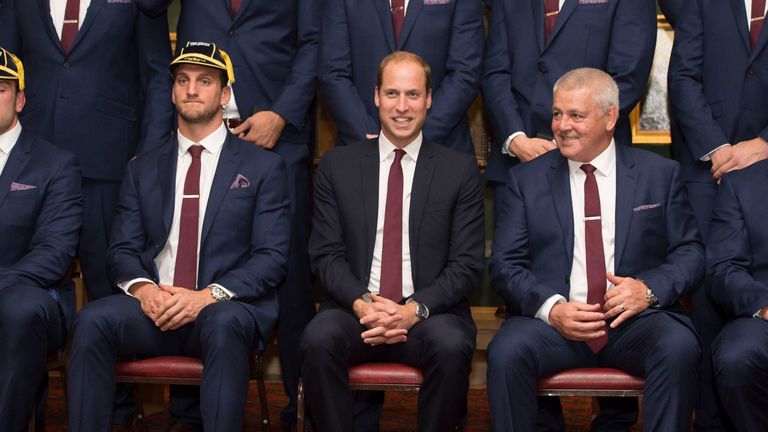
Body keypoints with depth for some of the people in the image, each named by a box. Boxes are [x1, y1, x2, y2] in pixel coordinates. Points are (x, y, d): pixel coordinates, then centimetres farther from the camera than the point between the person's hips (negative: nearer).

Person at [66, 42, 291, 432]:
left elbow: (272, 256, 0)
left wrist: (210, 294, -16)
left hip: (227, 308, -2)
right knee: (93, 320, -28)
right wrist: (141, 286, -11)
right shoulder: (143, 169, 19)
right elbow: (122, 250, 13)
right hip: (153, 307, 3)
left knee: (224, 325, -38)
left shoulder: (263, 167, 9)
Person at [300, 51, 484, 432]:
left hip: (430, 312, -1)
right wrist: (362, 303, -13)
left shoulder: (460, 170, 7)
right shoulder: (337, 165, 11)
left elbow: (466, 264, 2)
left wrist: (415, 309, -14)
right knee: (316, 340, -31)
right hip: (354, 307, 1)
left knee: (452, 346, -33)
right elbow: (325, 254, 6)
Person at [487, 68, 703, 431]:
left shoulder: (660, 174, 10)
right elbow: (504, 263, 5)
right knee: (506, 352, -30)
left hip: (636, 319, 0)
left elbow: (689, 252, 9)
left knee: (679, 347, -31)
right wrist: (551, 307, -13)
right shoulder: (526, 179, 10)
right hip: (553, 319, 0)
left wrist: (650, 288, -12)